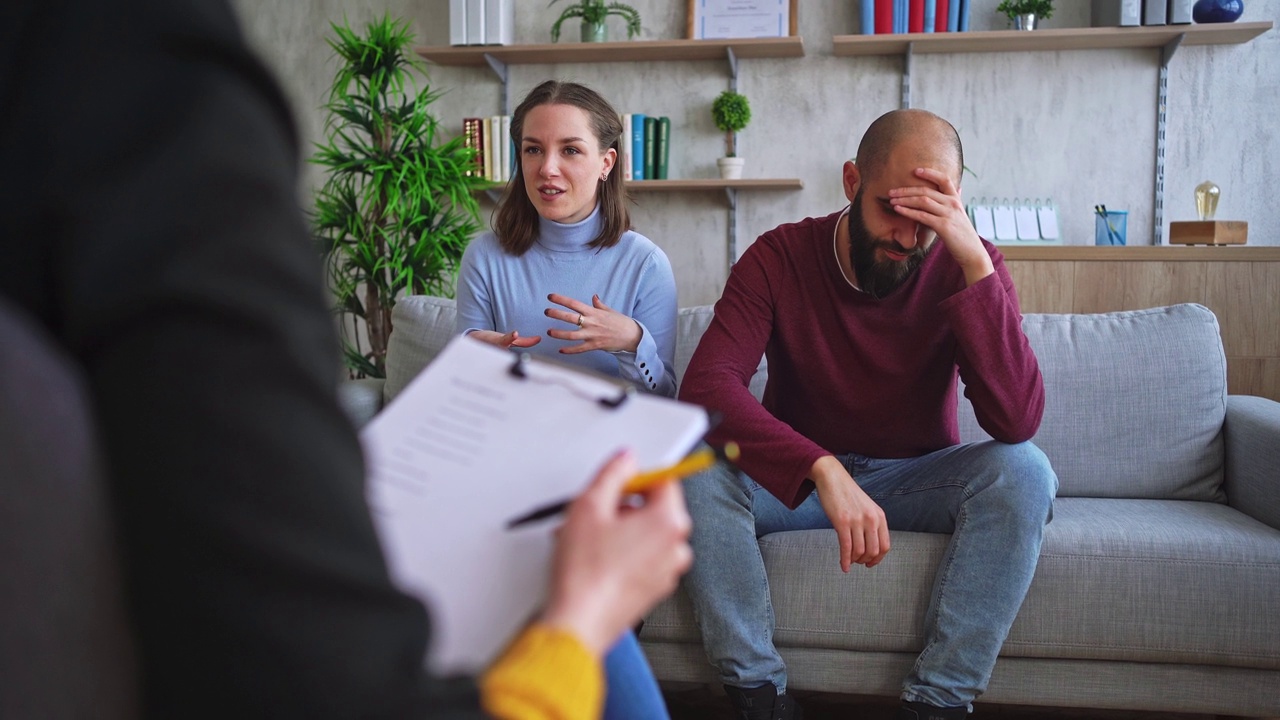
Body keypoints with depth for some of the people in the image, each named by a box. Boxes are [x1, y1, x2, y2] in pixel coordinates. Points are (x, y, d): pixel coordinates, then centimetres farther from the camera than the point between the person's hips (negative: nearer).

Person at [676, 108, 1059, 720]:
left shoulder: (969, 266, -10)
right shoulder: (780, 256, -12)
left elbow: (1017, 421, -24)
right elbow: (705, 386, -28)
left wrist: (975, 263, -30)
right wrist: (823, 470, -42)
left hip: (917, 476, 1)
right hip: (794, 481, 0)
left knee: (1024, 471, -28)